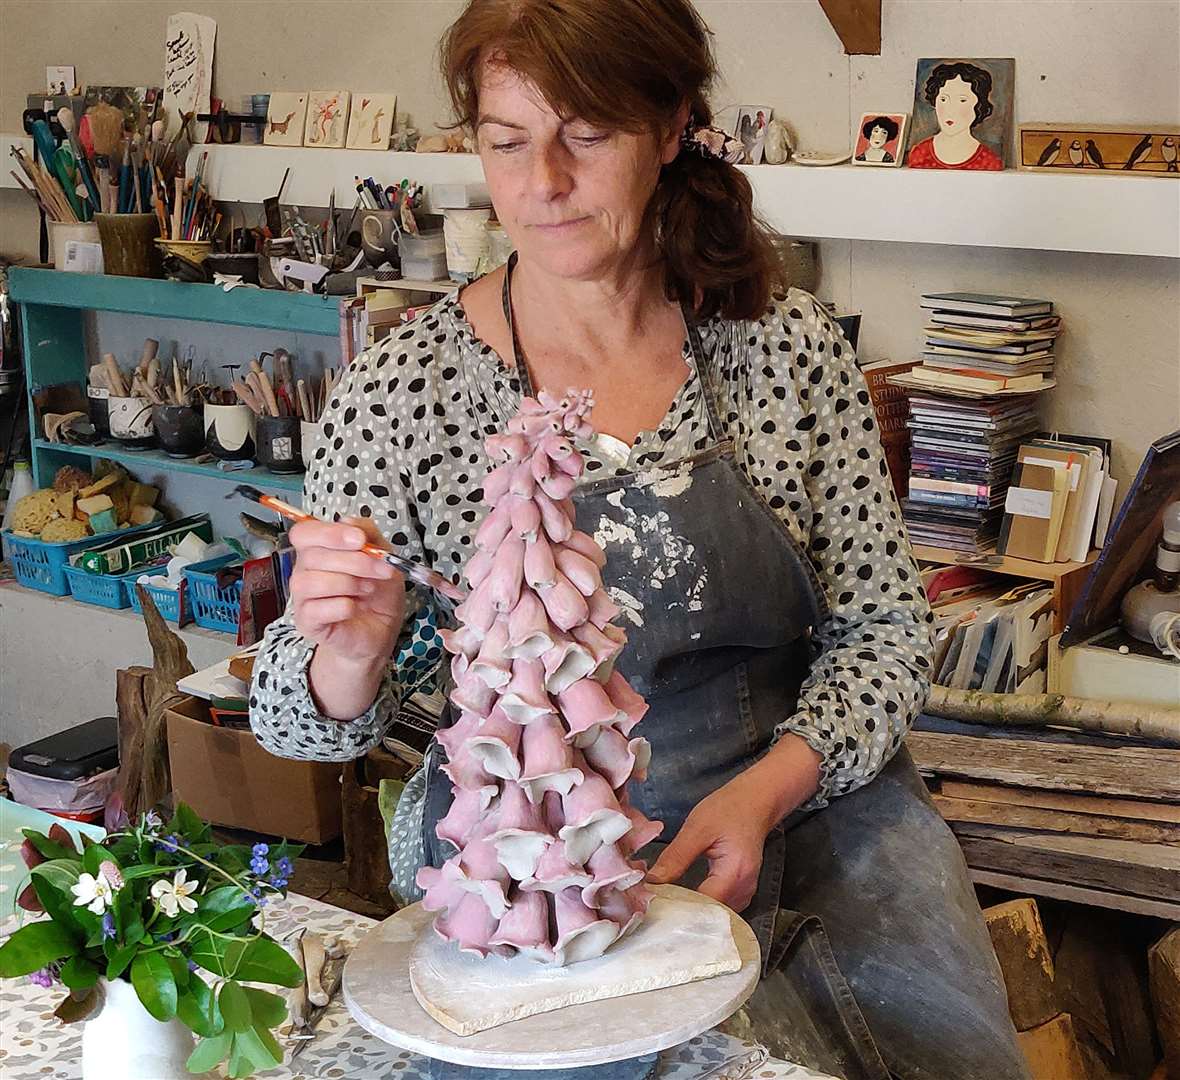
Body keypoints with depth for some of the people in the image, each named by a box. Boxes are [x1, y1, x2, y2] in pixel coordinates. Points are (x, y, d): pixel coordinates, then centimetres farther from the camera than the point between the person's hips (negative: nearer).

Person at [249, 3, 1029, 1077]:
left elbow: (883, 627, 2)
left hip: (810, 797, 3)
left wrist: (767, 791, -15)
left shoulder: (788, 346, -3)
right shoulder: (402, 389, -7)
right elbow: (303, 721, -1)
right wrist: (353, 654, -24)